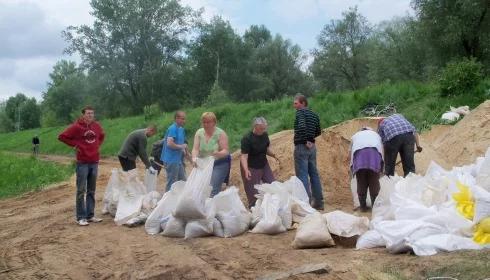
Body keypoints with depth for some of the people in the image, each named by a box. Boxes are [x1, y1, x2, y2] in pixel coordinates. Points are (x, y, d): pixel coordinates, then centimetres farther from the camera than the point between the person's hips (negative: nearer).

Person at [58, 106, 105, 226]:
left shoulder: (97, 126, 7)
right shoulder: (76, 127, -7)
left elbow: (102, 136, 27)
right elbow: (62, 136, -4)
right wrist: (75, 145, -6)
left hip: (94, 162, 5)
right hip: (82, 163, -5)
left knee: (91, 191, 11)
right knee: (81, 191, -1)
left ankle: (90, 215, 18)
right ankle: (81, 217, 4)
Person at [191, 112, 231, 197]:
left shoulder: (221, 133, -11)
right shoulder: (199, 133, 0)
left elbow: (225, 151, -14)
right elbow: (195, 149, -8)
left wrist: (218, 154, -37)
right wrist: (194, 158, -29)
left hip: (219, 163, -4)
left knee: (213, 189, -16)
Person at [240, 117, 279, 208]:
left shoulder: (265, 135, -1)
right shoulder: (247, 138, -21)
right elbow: (243, 156, -26)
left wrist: (273, 155, -6)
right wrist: (246, 169, -40)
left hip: (264, 165, 6)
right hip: (251, 168, -6)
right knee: (253, 194, 0)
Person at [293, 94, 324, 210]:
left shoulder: (300, 113, -10)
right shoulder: (314, 114, 13)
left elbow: (302, 126, -27)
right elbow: (318, 131, 18)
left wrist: (306, 141, -18)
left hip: (301, 147, -8)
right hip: (312, 147, 8)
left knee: (302, 175, -4)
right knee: (314, 174, 13)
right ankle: (319, 202, 17)